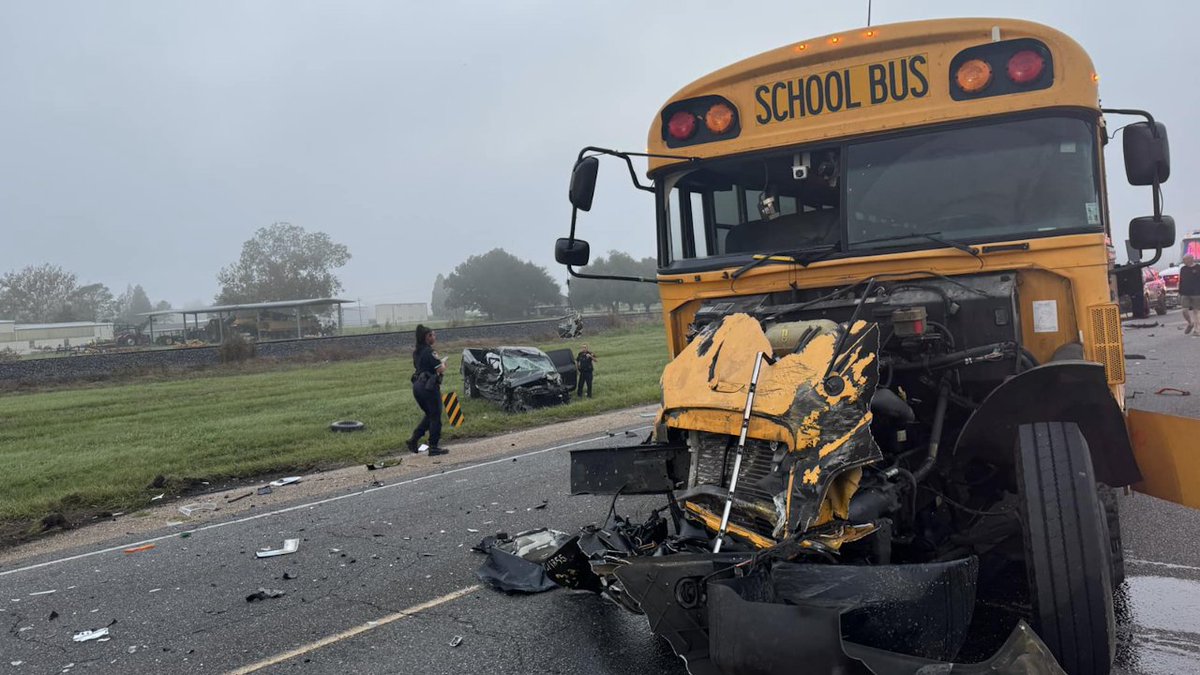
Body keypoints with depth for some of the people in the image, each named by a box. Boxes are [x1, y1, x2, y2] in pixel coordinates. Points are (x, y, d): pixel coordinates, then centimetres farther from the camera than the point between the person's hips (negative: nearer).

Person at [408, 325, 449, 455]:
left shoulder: (416, 351, 11)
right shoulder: (429, 351, -15)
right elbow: (441, 369, -20)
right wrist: (443, 365, 2)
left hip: (417, 385, 8)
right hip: (429, 386, -8)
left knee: (429, 415, 21)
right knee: (435, 416, 3)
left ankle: (414, 440, 13)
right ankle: (434, 447, 7)